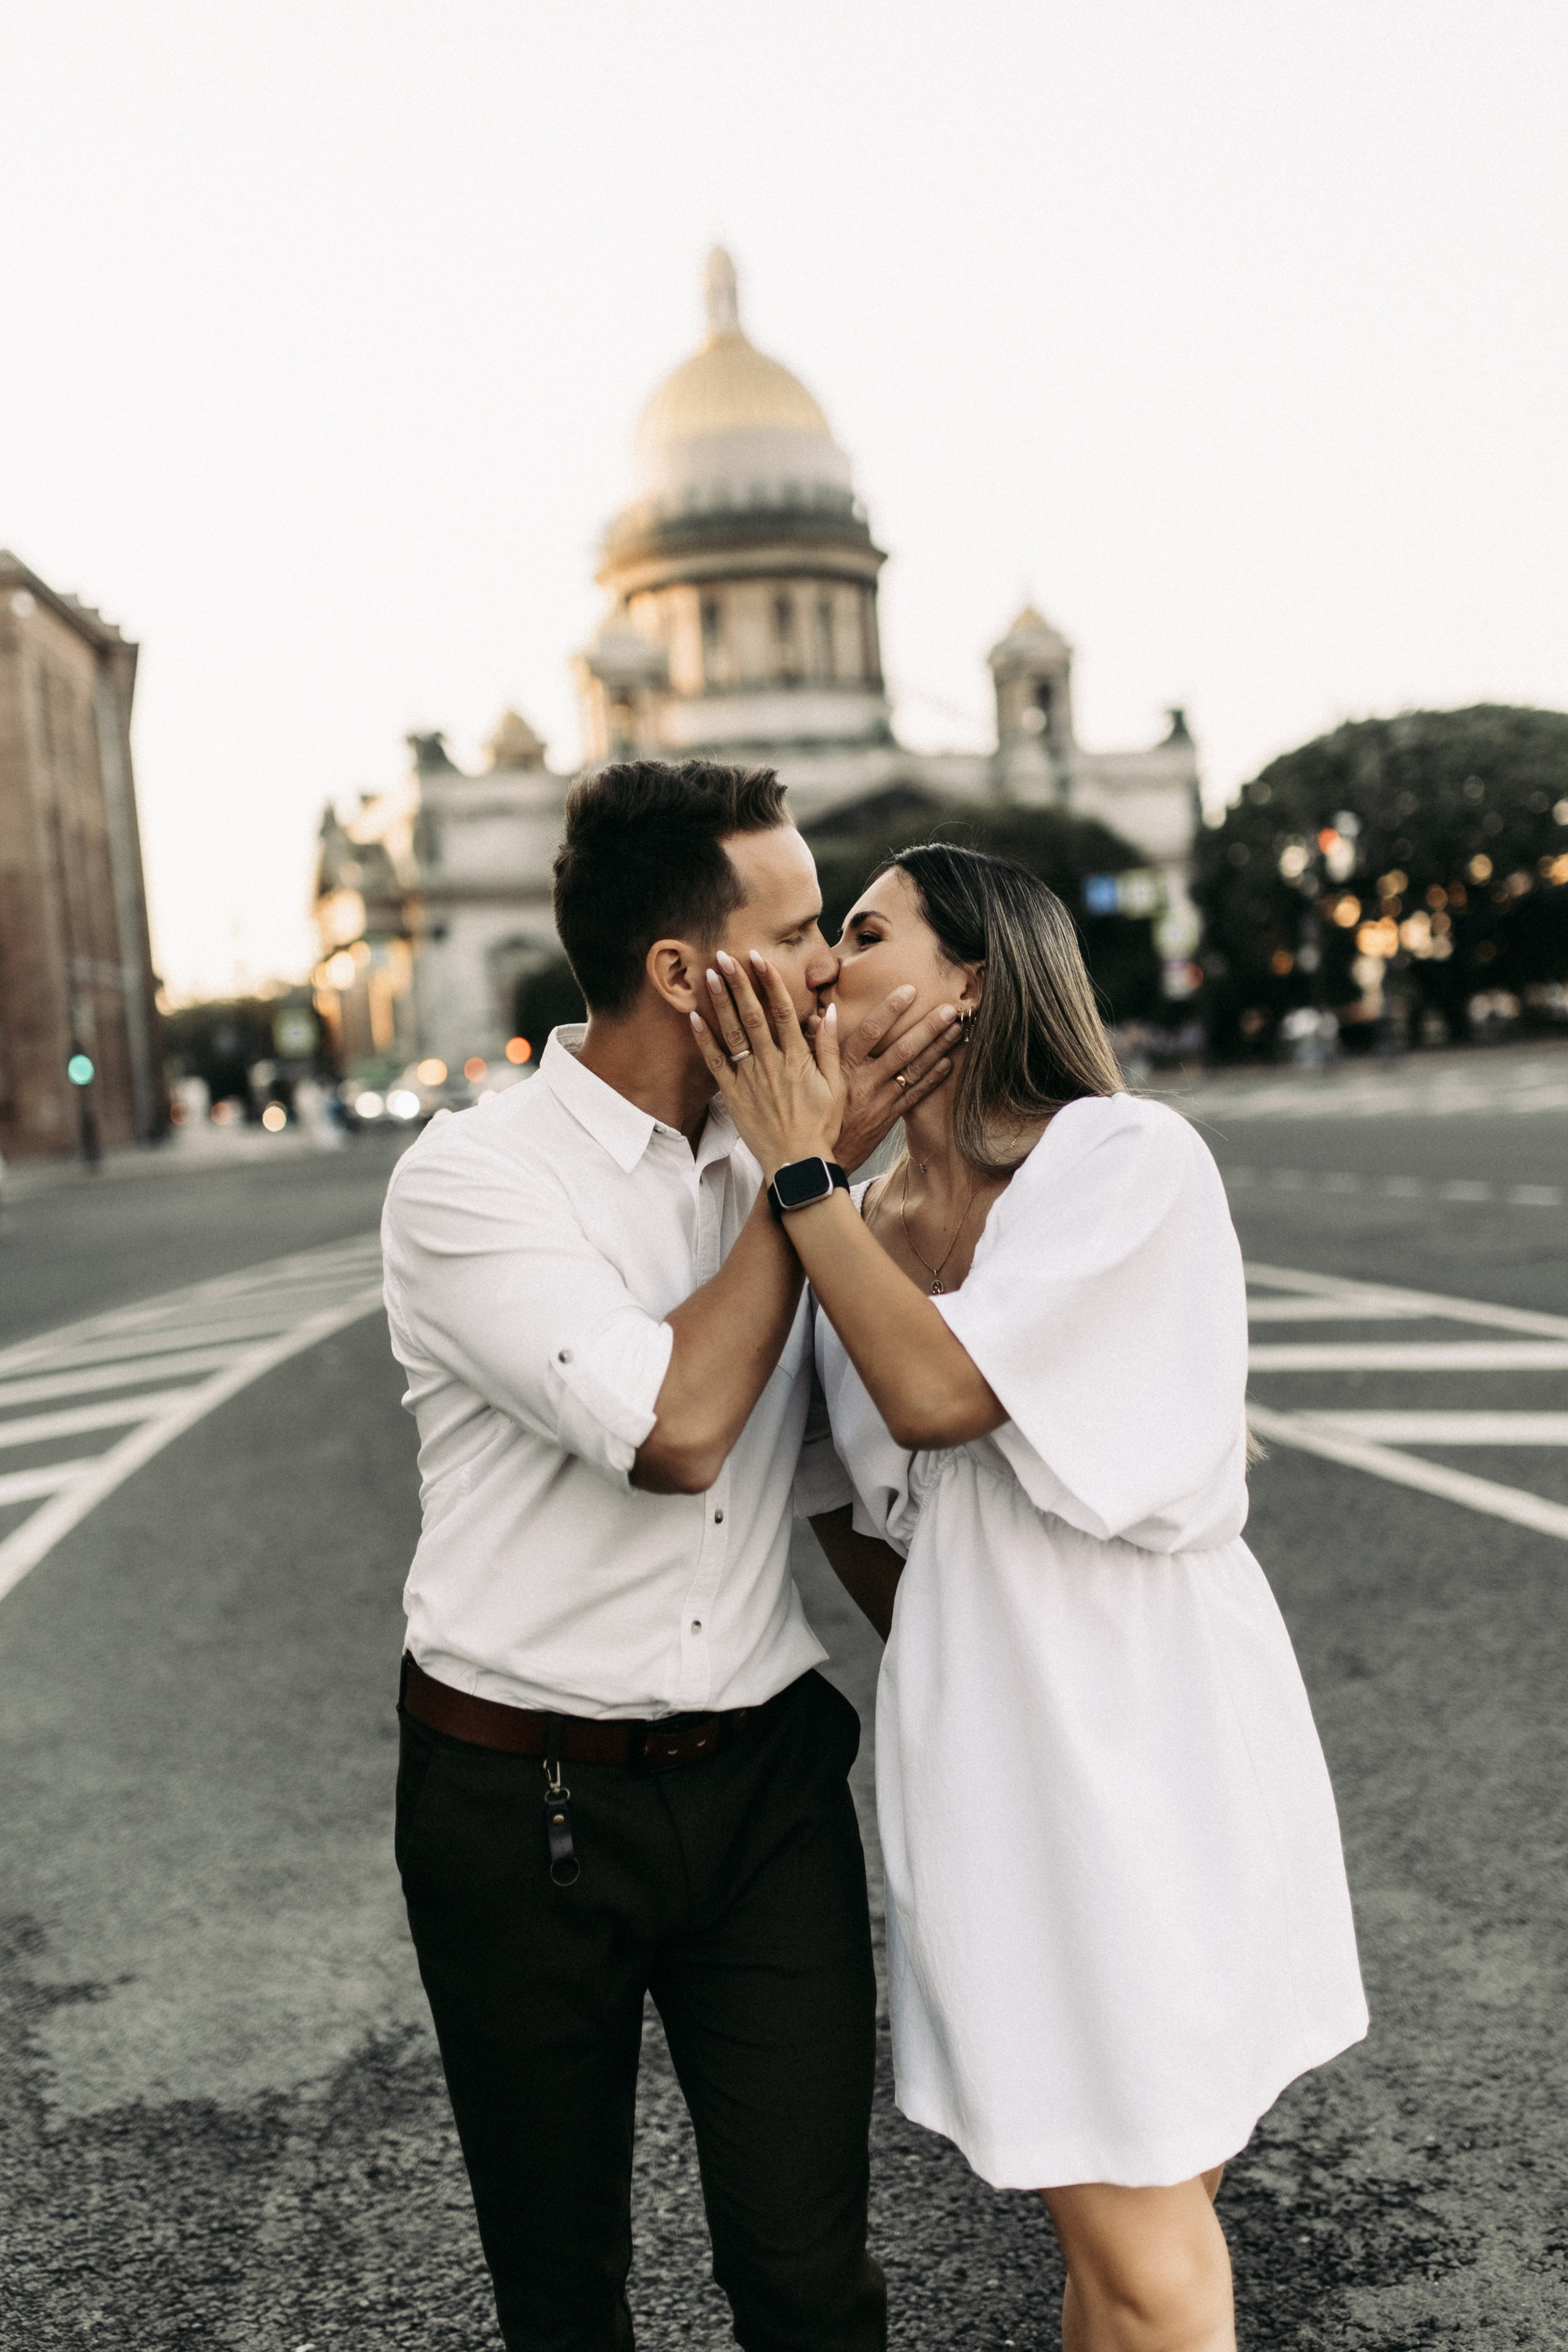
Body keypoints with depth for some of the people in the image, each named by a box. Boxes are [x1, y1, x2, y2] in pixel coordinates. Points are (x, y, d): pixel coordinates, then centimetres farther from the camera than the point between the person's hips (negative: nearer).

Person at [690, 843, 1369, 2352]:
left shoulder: (1128, 1157, -10)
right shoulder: (861, 1230, 7)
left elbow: (941, 1394, -21)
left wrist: (794, 1168, -14)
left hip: (1149, 1733, -4)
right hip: (989, 1751, 4)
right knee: (1114, 2229, 11)